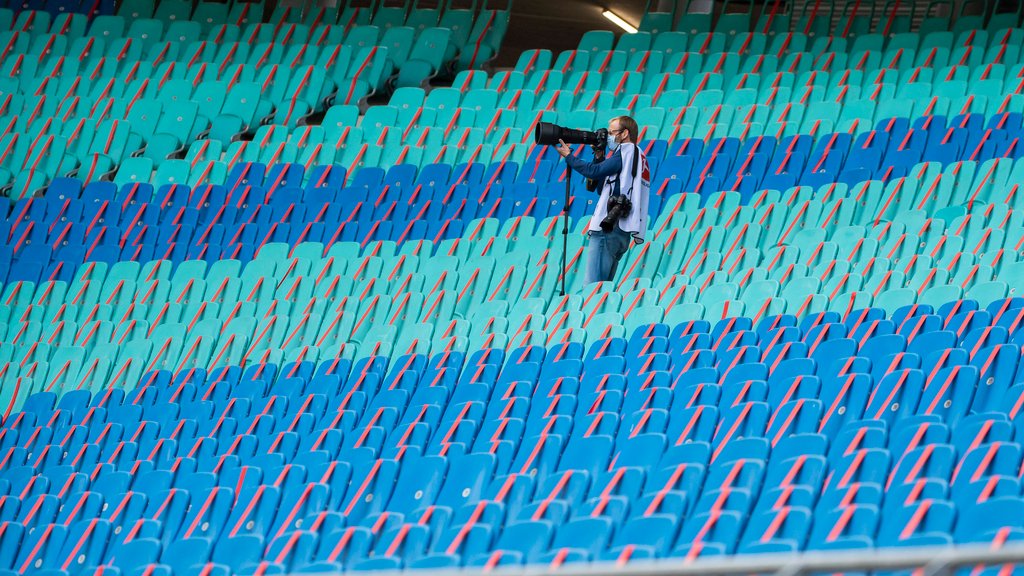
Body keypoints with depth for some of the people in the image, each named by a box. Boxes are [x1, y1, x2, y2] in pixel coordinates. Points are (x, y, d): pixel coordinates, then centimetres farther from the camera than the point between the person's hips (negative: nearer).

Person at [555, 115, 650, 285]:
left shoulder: (627, 150, -3)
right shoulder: (638, 156, 24)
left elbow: (594, 171, -12)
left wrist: (568, 156, 0)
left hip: (608, 228, -10)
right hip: (622, 233, 10)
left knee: (592, 288, -14)